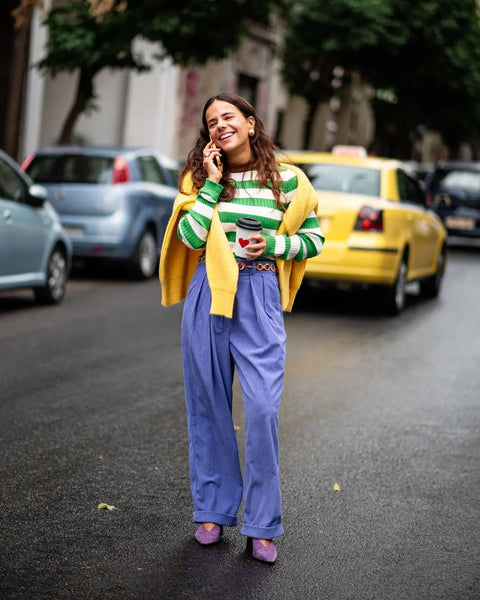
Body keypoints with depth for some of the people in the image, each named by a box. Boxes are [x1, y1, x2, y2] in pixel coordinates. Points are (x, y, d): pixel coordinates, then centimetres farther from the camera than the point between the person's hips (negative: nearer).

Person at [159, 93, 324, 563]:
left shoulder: (287, 180, 4)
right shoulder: (200, 178, 7)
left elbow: (314, 239, 11)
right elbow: (190, 237, -7)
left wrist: (276, 244, -6)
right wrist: (212, 182, -6)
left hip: (260, 299, -2)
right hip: (208, 295, 2)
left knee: (263, 409, -9)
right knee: (208, 406, 8)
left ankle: (261, 525, 4)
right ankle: (213, 510, 23)